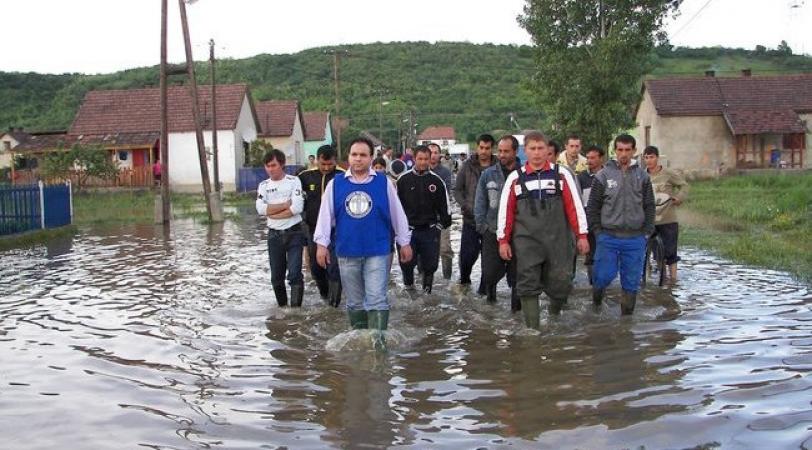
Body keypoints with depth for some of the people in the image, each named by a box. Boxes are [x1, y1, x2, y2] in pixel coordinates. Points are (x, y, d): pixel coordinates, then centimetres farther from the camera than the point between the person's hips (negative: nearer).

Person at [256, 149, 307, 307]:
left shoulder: (294, 181, -3)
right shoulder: (263, 185, 8)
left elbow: (297, 208, -16)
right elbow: (261, 209, -8)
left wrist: (272, 213, -10)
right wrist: (286, 204, -12)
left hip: (294, 233, -4)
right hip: (274, 235, 4)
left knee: (295, 274, -10)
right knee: (276, 277, 10)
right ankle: (282, 308, 26)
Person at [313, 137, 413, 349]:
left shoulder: (383, 183, 2)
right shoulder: (335, 184, 4)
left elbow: (397, 214, 8)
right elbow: (325, 215, 6)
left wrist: (404, 242, 9)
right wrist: (321, 243, 1)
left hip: (378, 252, -2)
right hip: (347, 252, 2)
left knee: (377, 299, -9)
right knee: (354, 302, 12)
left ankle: (378, 341, -5)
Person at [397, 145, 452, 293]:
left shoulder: (436, 181, 2)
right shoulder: (404, 180, 0)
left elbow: (444, 205, 8)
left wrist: (442, 224, 2)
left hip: (430, 230, 1)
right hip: (408, 230, -1)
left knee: (430, 264, 4)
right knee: (406, 262, -2)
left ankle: (427, 290, 24)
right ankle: (408, 285, 25)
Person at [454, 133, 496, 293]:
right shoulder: (468, 166, 3)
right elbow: (457, 189, 6)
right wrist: (465, 206, -8)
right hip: (470, 219, 1)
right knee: (467, 254, 0)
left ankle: (485, 288, 19)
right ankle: (464, 280, 27)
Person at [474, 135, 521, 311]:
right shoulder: (488, 174, 3)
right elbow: (480, 202, 5)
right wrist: (482, 224, -2)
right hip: (493, 232, 1)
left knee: (517, 274, 6)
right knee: (490, 272, 2)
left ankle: (517, 308, 20)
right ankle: (490, 289, 32)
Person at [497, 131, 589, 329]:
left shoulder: (561, 174, 3)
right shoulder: (515, 178, 5)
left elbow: (575, 206, 3)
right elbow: (505, 210, 7)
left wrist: (582, 236, 1)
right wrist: (503, 240, 5)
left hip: (557, 239, 0)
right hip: (526, 241, 0)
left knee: (561, 282, 3)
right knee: (528, 285, -2)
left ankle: (554, 312, 33)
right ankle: (533, 329, 6)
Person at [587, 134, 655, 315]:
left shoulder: (642, 176, 7)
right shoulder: (603, 175, 0)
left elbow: (650, 207, 10)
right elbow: (592, 207, 1)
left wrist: (647, 232, 3)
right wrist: (598, 232, -4)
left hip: (636, 239, 2)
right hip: (608, 238, -2)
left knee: (632, 282, 5)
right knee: (604, 276, -3)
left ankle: (627, 315, 18)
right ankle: (596, 302, 25)